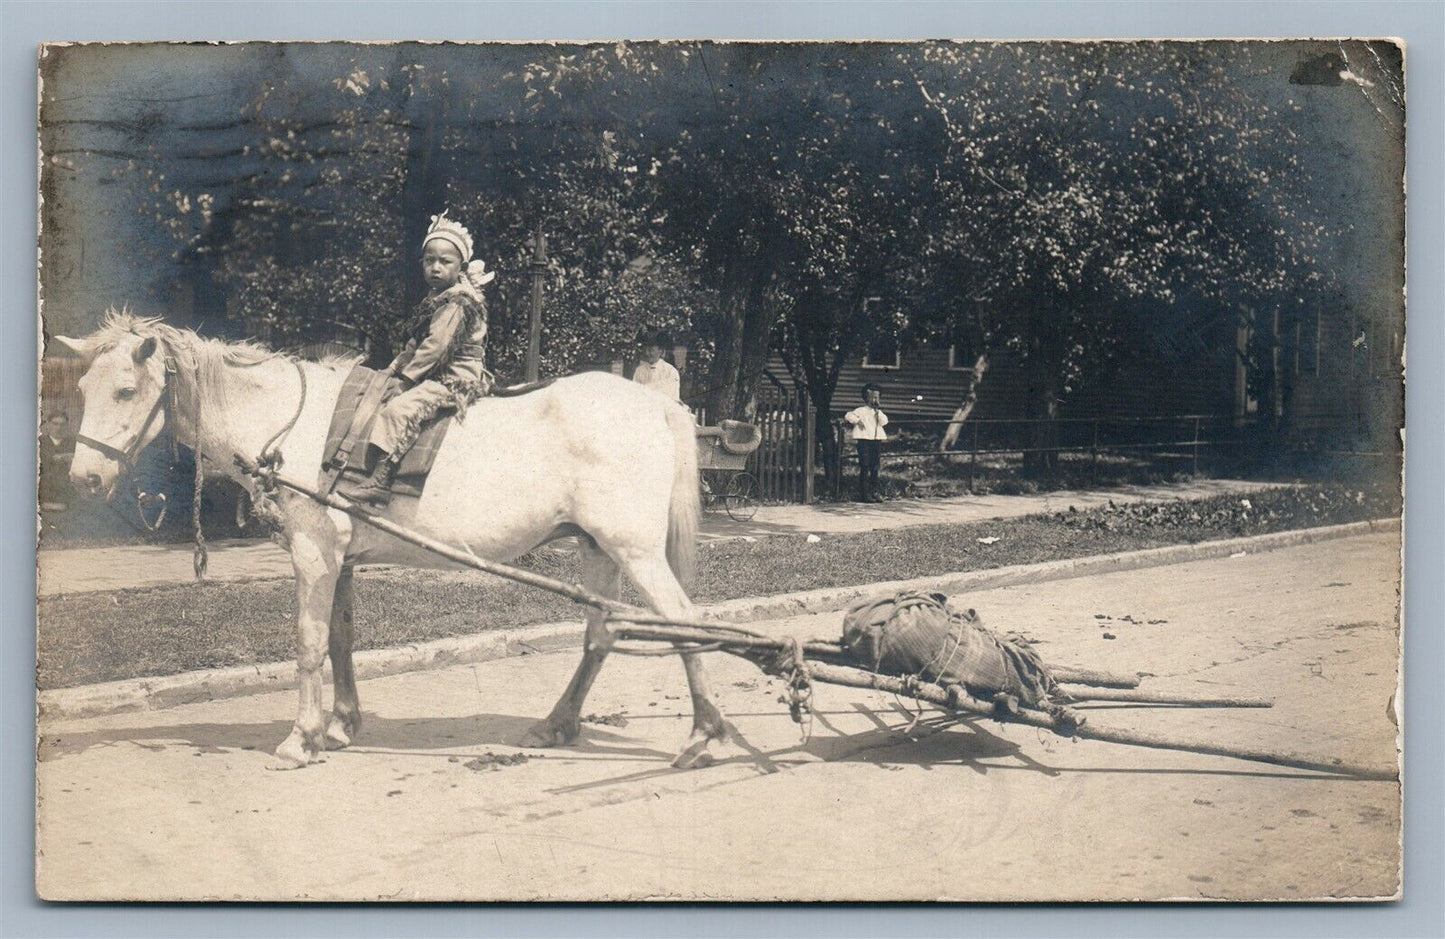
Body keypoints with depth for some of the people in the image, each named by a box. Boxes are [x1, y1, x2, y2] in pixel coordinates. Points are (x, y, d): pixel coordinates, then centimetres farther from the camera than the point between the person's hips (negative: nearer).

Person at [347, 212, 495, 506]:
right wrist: (394, 369, 15)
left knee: (400, 408, -26)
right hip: (439, 375, 11)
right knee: (388, 404, 14)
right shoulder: (435, 301, 16)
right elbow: (416, 344, 24)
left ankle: (381, 479, -30)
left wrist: (405, 377, -15)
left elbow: (434, 347, -20)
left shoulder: (458, 302, -16)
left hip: (456, 378, -11)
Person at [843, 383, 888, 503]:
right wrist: (857, 421, -14)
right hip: (864, 440, -6)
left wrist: (877, 410, -6)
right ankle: (864, 494, -6)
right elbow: (848, 416, -12)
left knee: (875, 468, 7)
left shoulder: (879, 412, 16)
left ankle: (874, 492, 12)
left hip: (875, 441, 6)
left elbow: (884, 422, -3)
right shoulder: (861, 411, -1)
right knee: (864, 468, -7)